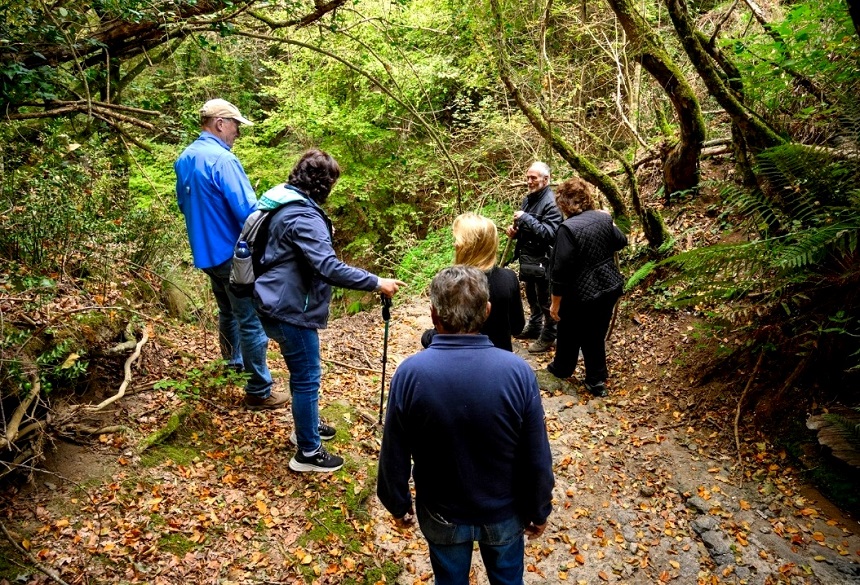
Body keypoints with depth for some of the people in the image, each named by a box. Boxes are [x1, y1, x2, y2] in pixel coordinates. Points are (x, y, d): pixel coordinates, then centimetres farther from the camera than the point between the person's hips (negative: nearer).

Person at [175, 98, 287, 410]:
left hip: (205, 252, 9)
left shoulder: (184, 159, 8)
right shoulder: (222, 159, -21)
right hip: (232, 253, -9)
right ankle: (259, 391, 7)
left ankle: (234, 365, 42)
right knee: (252, 322, -1)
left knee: (228, 312, 26)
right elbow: (247, 210, -25)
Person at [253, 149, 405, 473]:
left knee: (303, 372, 24)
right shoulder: (303, 217, -24)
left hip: (279, 303, 11)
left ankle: (306, 425, 42)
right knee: (307, 377, 1)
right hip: (290, 310, -10)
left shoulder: (285, 203, 8)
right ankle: (308, 452, 14)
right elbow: (329, 268, -32)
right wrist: (376, 283, -27)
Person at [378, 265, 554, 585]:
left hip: (441, 515, 0)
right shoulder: (518, 371, -26)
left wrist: (398, 504, 5)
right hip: (503, 512, 0)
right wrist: (538, 511, 2)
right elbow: (537, 459, -16)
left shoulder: (409, 373, -25)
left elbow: (394, 456, -13)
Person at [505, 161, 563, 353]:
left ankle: (548, 337, 17)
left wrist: (525, 218, -27)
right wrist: (515, 230, 1)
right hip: (527, 258, 9)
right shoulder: (528, 199, 10)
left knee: (545, 300, 4)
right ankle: (534, 328, 39)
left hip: (542, 260, -9)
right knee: (532, 297, 22)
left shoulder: (551, 202, -18)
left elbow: (549, 233, -28)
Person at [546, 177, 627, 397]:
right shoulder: (604, 217, -1)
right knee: (597, 334, 18)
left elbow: (562, 270, -20)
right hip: (610, 286, 6)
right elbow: (621, 241, 19)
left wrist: (555, 302, -10)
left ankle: (562, 367, 41)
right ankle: (597, 381, 26)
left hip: (582, 294, -6)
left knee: (570, 333, 19)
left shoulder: (568, 228, -22)